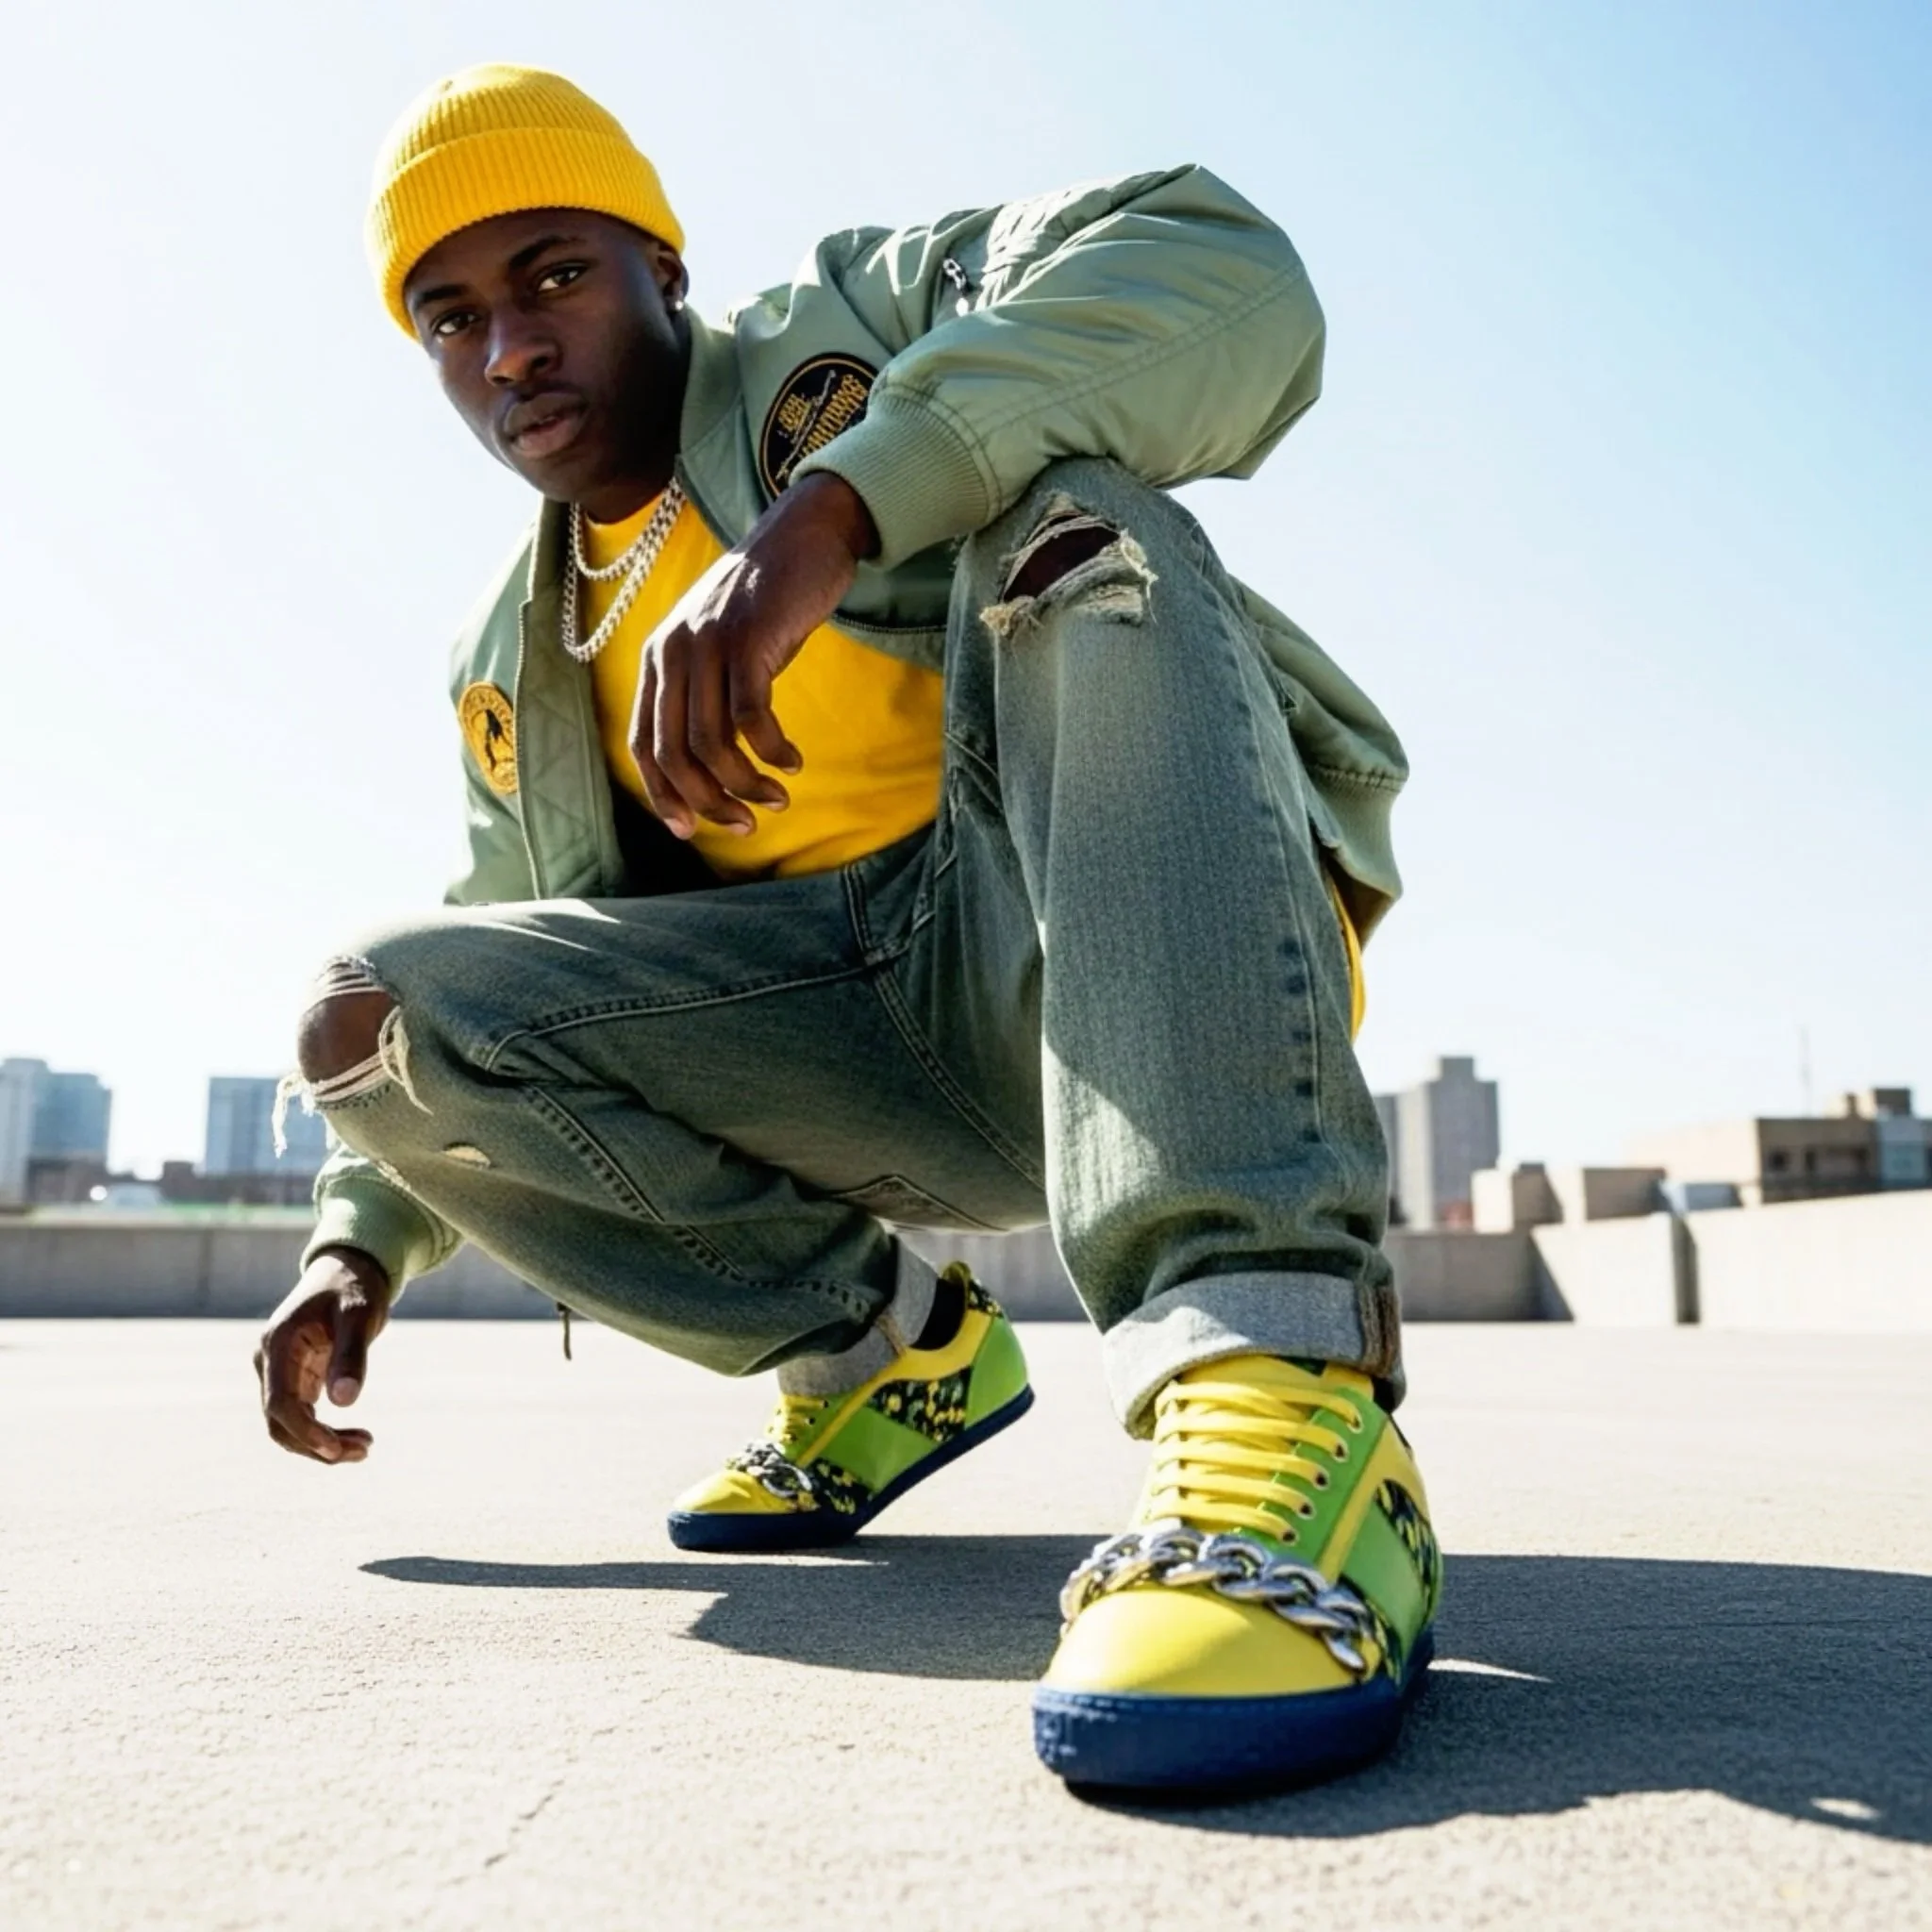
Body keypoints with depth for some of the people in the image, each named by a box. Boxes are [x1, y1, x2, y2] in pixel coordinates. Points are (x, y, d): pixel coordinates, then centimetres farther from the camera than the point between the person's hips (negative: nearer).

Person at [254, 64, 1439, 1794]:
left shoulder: (853, 329, 2)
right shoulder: (512, 665, 19)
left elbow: (1228, 277, -17)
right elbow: (504, 958, 27)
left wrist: (828, 510, -30)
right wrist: (364, 1235, 14)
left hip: (1122, 946, -4)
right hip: (896, 1060, 5)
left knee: (1069, 519, -30)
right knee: (376, 1018, -8)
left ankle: (1276, 1383, -46)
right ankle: (886, 1345, 1)